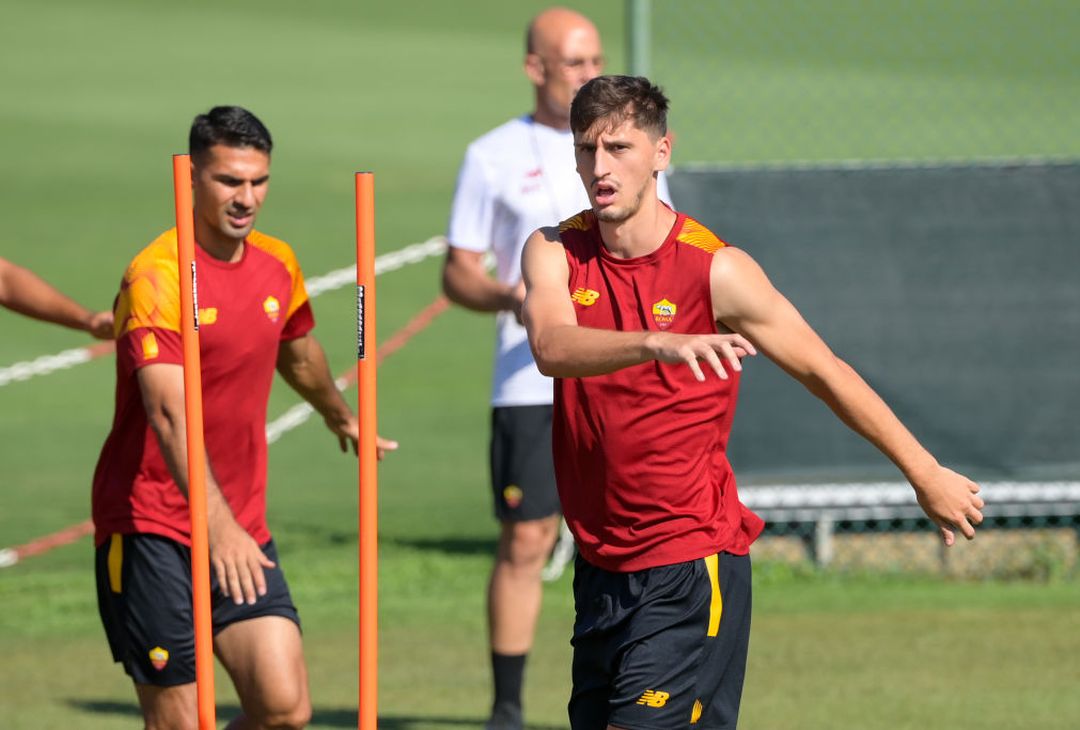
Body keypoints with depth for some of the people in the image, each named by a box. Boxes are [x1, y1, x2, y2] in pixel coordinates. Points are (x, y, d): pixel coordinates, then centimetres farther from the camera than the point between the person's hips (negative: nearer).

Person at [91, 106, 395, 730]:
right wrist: (218, 525, -40)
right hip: (152, 529, -6)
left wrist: (342, 418, 49)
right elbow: (170, 412, -28)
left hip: (242, 530, 6)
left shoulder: (278, 266, 7)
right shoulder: (156, 278, -15)